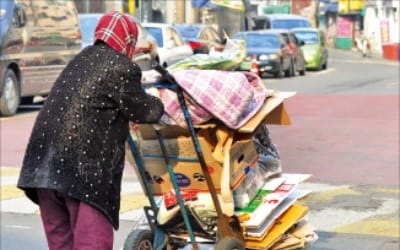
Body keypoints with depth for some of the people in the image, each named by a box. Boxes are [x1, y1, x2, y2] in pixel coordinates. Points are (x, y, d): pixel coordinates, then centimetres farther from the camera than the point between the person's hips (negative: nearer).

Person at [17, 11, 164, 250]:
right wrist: (159, 105, 26)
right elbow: (142, 111, 4)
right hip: (85, 166, -8)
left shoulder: (82, 59, 19)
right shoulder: (123, 69, -4)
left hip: (44, 161, 8)